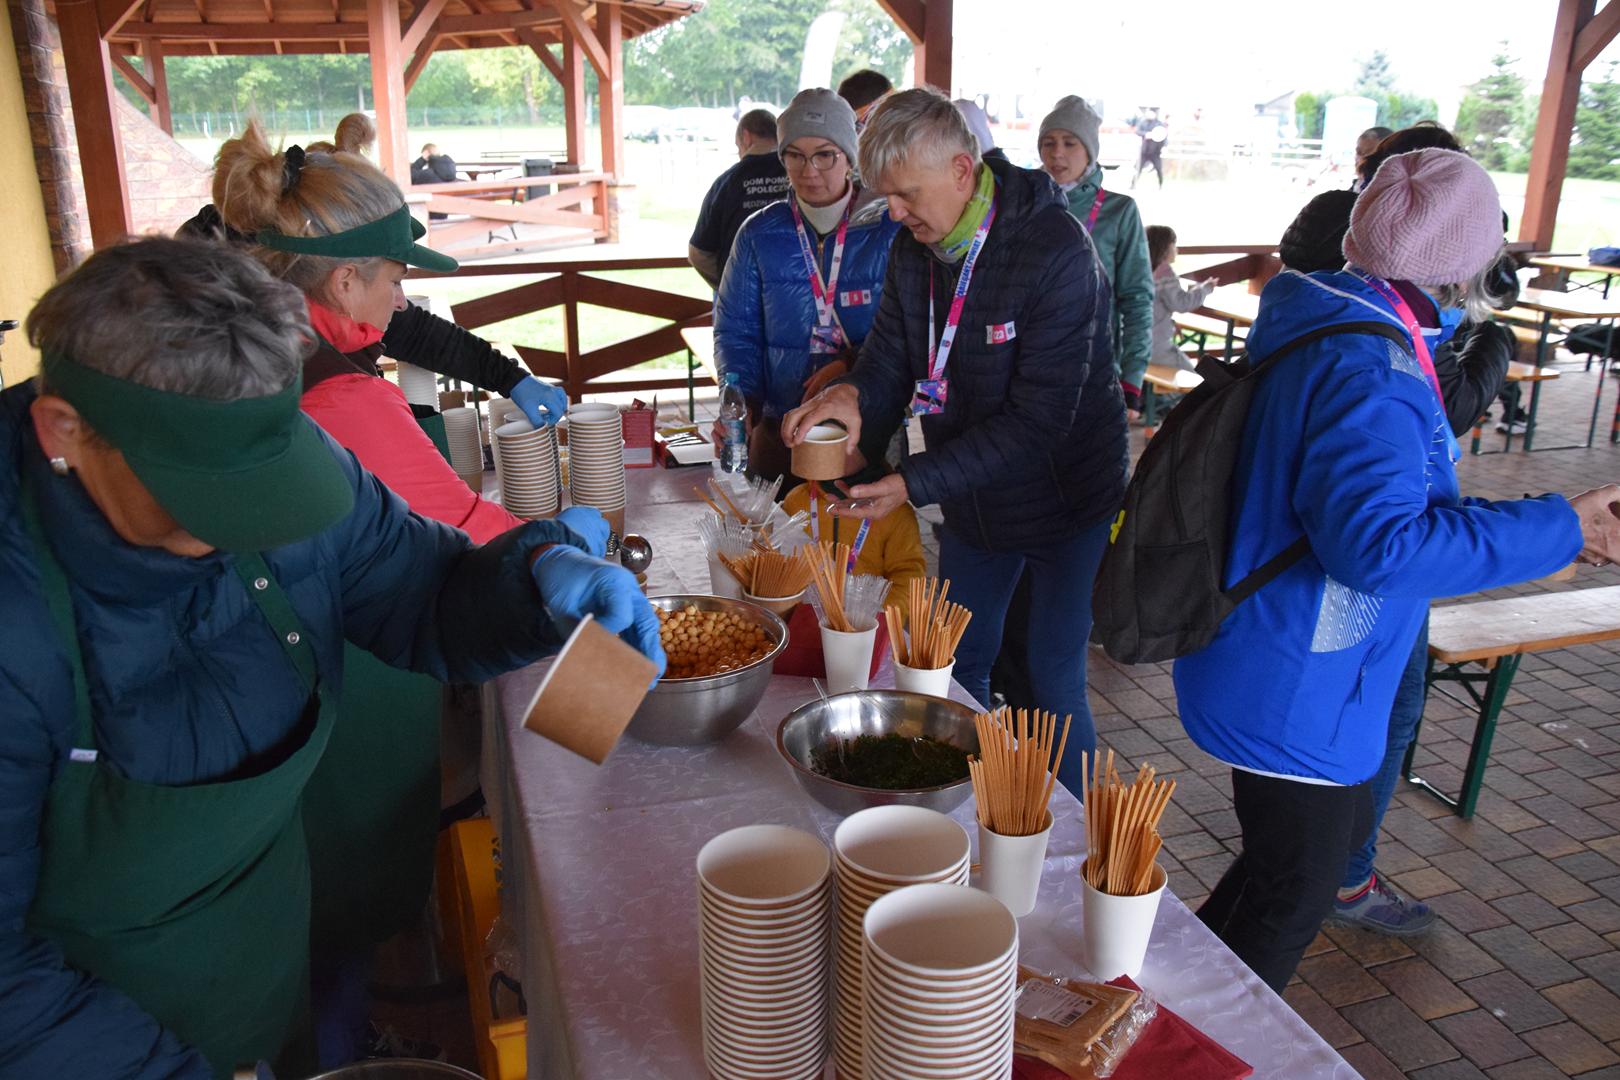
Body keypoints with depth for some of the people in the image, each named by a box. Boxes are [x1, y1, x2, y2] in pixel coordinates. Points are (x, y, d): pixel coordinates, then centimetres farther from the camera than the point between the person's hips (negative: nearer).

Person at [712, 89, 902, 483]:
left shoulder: (890, 230, -4)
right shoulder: (759, 234, 3)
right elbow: (735, 330, 3)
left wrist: (851, 366, -20)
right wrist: (742, 401, -14)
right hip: (778, 432, 2)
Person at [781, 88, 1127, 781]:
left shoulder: (1056, 251, -25)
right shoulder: (913, 252, -3)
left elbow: (1039, 417, -28)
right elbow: (891, 359, 0)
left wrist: (916, 484, -31)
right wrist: (855, 394, -25)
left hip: (1065, 497, -6)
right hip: (971, 503, 7)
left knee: (1053, 686, -2)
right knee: (955, 670, 15)